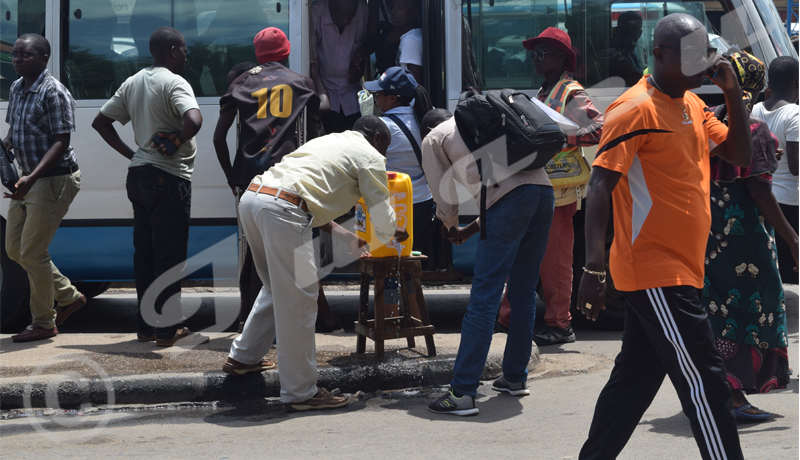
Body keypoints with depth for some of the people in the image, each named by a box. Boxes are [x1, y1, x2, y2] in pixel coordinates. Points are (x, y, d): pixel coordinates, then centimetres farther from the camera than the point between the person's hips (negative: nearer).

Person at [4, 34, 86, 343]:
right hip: (28, 180, 9)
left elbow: (61, 143, -21)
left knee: (32, 252, -5)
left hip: (54, 180, -9)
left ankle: (43, 323, 11)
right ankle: (69, 296, 26)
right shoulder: (16, 89, 9)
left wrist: (32, 178, -31)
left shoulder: (54, 93, -17)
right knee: (14, 249, 12)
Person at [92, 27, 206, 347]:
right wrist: (175, 144, -13)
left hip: (139, 174, 8)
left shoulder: (133, 83, 12)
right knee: (169, 255, -2)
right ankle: (167, 330, 2)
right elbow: (194, 120, -30)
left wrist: (130, 154, 11)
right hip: (169, 178, -8)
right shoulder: (174, 83, -12)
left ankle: (145, 326, 19)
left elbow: (100, 122, 16)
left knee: (144, 252, 13)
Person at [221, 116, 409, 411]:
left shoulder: (326, 141, 34)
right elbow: (381, 212, 13)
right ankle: (300, 392, 0)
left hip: (251, 197, 9)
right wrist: (390, 235, 37)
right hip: (283, 209, -9)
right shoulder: (370, 156, 10)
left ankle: (244, 356, 37)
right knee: (298, 300, -3)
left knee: (278, 287, 26)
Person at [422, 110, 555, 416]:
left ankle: (463, 392, -10)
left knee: (484, 297, -8)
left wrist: (451, 228, 35)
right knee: (523, 292, 18)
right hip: (542, 187, 7)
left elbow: (445, 199, 13)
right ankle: (516, 377, 29)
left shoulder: (432, 139, 19)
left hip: (509, 197, -7)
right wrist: (470, 230, 36)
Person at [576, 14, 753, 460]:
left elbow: (740, 154, 17)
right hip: (657, 273, -9)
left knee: (636, 377, 14)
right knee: (705, 382, -7)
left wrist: (733, 93, 2)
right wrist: (594, 266, -27)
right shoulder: (637, 108, -13)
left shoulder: (693, 105, 14)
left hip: (679, 269, 9)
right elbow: (601, 184, -19)